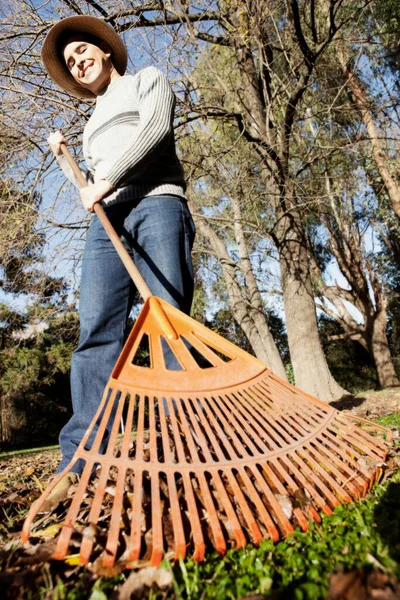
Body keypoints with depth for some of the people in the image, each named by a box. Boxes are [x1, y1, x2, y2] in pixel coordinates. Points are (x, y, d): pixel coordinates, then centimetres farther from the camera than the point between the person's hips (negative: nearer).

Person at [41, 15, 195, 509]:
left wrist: (109, 178, -7)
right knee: (96, 332, -13)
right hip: (107, 221, 5)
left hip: (155, 203, -4)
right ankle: (79, 462, -15)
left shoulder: (147, 79, 23)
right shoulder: (93, 122, 37)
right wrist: (62, 158, 25)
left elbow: (156, 126, -1)